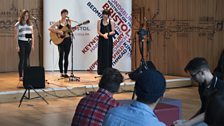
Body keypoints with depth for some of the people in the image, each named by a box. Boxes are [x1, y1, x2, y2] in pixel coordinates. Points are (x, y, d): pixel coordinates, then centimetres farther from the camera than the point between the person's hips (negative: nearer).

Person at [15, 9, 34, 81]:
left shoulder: (30, 24, 12)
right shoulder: (18, 24, -1)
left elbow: (32, 35, 13)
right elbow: (16, 35, -3)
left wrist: (33, 44, 7)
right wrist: (17, 45, -9)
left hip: (28, 43, 4)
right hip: (21, 43, -4)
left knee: (26, 60, 5)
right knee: (22, 59, -4)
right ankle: (21, 76, 0)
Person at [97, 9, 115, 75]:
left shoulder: (111, 22, 3)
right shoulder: (99, 21, 6)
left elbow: (113, 32, 0)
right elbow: (98, 31, 0)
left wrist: (107, 34, -17)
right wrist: (103, 35, -17)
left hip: (108, 40, -1)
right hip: (101, 40, 1)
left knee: (108, 55, -2)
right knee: (101, 55, 0)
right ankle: (101, 71, 3)